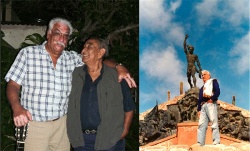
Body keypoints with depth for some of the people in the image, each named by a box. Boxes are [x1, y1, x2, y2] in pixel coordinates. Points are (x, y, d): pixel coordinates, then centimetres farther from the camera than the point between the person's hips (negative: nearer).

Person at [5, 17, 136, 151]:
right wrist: (16, 107, -23)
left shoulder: (72, 58, 9)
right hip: (33, 124, -3)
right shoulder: (27, 53, -1)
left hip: (62, 124, 3)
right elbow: (13, 85, -4)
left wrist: (118, 67, -15)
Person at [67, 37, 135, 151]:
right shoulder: (75, 75, 5)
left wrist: (124, 131, -4)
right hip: (81, 140, 2)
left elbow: (129, 108, 4)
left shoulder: (116, 77, -2)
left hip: (111, 140, -2)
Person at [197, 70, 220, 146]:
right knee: (201, 124, -4)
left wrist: (212, 99, -16)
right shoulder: (202, 87, 32)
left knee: (214, 123, -14)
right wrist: (199, 109, 12)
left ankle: (216, 142, -19)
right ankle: (200, 143, -9)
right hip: (203, 106, 7)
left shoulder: (213, 81, 14)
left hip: (211, 104, -7)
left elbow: (217, 91, -4)